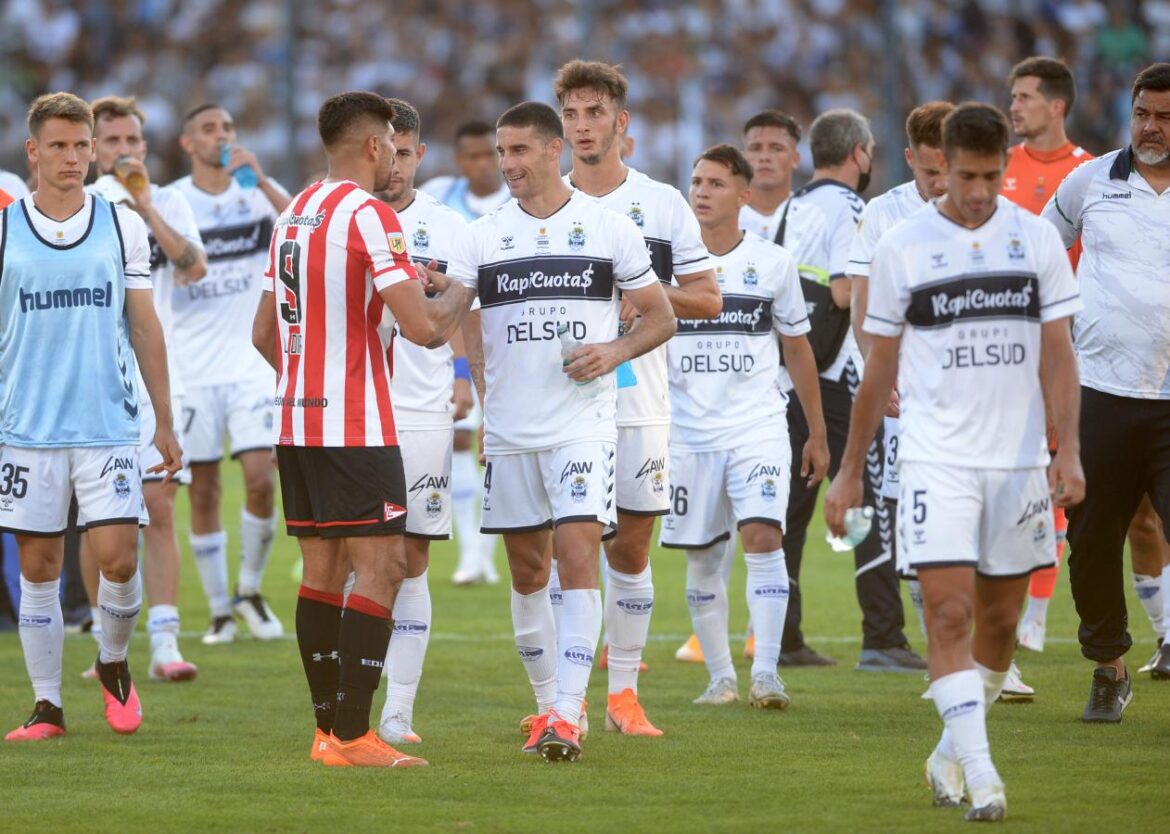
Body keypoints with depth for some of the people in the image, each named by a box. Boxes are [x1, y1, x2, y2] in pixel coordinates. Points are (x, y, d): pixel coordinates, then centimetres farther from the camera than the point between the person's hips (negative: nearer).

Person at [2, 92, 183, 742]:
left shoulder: (123, 225, 6)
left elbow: (144, 328, 11)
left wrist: (164, 423, 10)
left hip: (109, 425, 0)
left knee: (118, 557, -8)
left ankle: (114, 664, 19)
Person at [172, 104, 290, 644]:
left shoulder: (259, 192, 2)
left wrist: (260, 180, -25)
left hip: (252, 364, 0)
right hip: (192, 370, 0)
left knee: (260, 478, -11)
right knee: (203, 491, 2)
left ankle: (250, 590, 10)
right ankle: (219, 610, 12)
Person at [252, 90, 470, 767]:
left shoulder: (293, 215, 14)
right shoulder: (369, 215, -12)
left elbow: (264, 332, 20)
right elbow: (423, 328, -18)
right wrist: (460, 293, 2)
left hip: (296, 419, 9)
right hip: (356, 426, -9)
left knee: (323, 568, 11)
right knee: (381, 566, -7)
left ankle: (330, 729, 12)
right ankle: (352, 737, -13)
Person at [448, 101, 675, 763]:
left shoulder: (609, 228, 2)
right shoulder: (483, 237, 7)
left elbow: (661, 317, 9)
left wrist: (615, 352, -10)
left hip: (584, 422, -3)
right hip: (510, 428, 3)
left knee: (577, 555, -14)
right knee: (528, 569, 9)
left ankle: (567, 715, -18)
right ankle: (549, 702, 24)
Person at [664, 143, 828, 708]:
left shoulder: (772, 263, 3)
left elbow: (797, 348, 12)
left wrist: (817, 434, 14)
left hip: (758, 429, -1)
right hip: (689, 434, 1)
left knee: (763, 536, -17)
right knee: (701, 558, 5)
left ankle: (766, 672, -18)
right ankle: (720, 677, 17)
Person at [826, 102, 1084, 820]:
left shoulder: (1036, 238, 3)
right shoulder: (903, 247, 0)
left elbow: (1057, 354, 3)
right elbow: (880, 370, 7)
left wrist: (1068, 451, -9)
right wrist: (851, 471, 8)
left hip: (1019, 458, 2)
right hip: (936, 458, -2)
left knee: (1000, 619, 9)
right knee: (949, 611, -14)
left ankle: (952, 751, 28)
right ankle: (980, 774, -17)